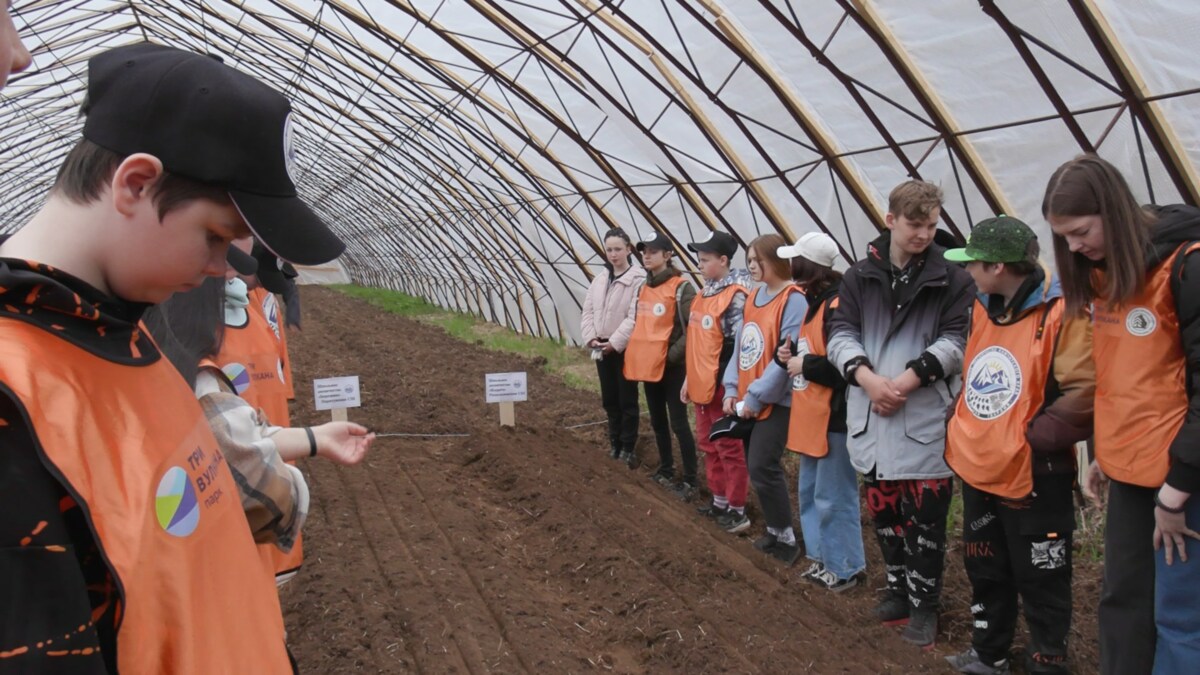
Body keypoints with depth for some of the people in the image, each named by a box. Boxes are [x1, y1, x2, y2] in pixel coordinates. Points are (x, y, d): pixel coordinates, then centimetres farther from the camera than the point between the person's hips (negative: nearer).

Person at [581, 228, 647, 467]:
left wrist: (614, 343, -19)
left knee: (627, 400, 3)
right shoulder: (600, 279, 9)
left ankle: (628, 448, 14)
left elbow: (635, 318, -18)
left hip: (625, 349, -6)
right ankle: (615, 444, 27)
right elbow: (588, 311, 10)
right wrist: (591, 337, -5)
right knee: (609, 399, 15)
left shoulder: (638, 279, -13)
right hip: (602, 348, 7)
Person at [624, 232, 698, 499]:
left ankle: (689, 481, 4)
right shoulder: (643, 287, 12)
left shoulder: (681, 288, -11)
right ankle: (665, 470, 30)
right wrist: (636, 356, 8)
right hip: (648, 365, 7)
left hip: (672, 366, -7)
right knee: (657, 421, 16)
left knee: (678, 423, -4)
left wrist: (672, 354, -18)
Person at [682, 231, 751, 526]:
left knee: (729, 447, 1)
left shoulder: (736, 297, -16)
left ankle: (738, 510, 11)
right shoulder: (704, 294, 10)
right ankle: (719, 500, 30)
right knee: (708, 444, 17)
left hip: (722, 385, -9)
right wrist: (689, 378, 16)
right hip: (702, 384, 9)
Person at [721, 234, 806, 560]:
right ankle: (775, 531, 28)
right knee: (756, 465, 13)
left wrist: (756, 396, -17)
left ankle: (784, 539, 6)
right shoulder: (753, 298, 10)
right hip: (747, 400, 8)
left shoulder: (793, 300, -14)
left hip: (774, 401, -8)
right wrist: (732, 389, 4)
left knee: (762, 467, -8)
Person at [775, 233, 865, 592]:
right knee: (808, 493, 19)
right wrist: (790, 354, 4)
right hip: (809, 417, 11)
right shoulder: (811, 300, 12)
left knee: (833, 499, 0)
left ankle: (844, 568, 15)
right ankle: (822, 558, 32)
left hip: (834, 418, -11)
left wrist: (804, 365, -16)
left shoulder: (838, 305, -20)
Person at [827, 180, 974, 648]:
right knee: (883, 510, 14)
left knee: (924, 516, 2)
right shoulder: (859, 277, 7)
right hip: (870, 414, 3)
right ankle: (898, 587, 32)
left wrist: (904, 382, -16)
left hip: (925, 417, -3)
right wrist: (868, 378, -16)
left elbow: (955, 342, -7)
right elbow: (841, 333, 1)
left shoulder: (952, 280, -1)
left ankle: (924, 604, 18)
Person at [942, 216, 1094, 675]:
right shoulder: (983, 308, 8)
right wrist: (961, 434, 11)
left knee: (1040, 581, 7)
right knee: (985, 571, 21)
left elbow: (1084, 393, -21)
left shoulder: (1060, 311, -17)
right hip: (978, 469, 8)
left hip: (1033, 477, -8)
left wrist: (1031, 438, -20)